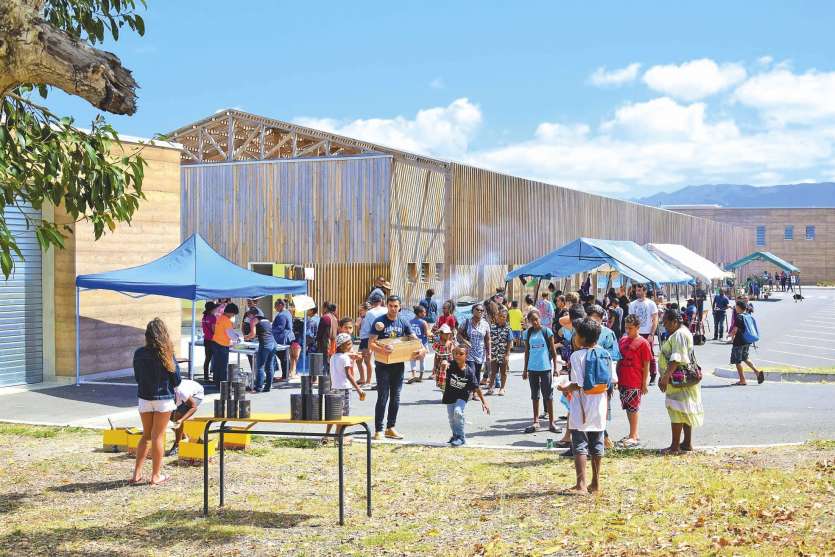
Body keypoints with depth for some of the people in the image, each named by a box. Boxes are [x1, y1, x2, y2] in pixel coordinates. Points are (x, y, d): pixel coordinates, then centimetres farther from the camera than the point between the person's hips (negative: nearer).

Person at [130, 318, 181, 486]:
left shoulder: (139, 353, -4)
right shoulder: (166, 354, -14)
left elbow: (137, 377, 7)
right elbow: (177, 379, -7)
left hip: (144, 398, 3)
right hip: (163, 399, -3)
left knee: (146, 436, 17)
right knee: (157, 437, 5)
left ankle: (137, 473, 16)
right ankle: (156, 476, 11)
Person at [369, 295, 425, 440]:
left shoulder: (403, 322, 5)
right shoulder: (379, 322, -8)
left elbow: (414, 339, 6)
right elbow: (371, 344, -13)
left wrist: (422, 349, -16)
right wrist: (382, 349, -33)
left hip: (398, 364, 5)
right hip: (383, 365, -5)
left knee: (395, 397, 10)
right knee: (383, 397, -6)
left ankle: (391, 428, 20)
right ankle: (378, 430, -1)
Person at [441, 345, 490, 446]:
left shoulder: (469, 371, -18)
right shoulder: (451, 365, -17)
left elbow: (476, 388, -11)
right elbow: (446, 364, -41)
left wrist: (484, 402, -9)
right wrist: (445, 364, -66)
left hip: (462, 396, -3)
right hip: (450, 395, 3)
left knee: (457, 412, -25)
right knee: (451, 418, 12)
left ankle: (460, 437, -9)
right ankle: (455, 435, 40)